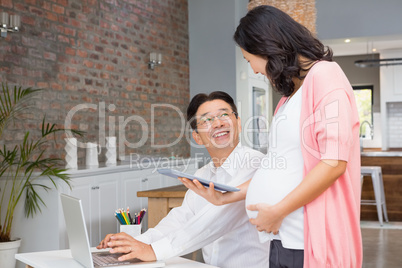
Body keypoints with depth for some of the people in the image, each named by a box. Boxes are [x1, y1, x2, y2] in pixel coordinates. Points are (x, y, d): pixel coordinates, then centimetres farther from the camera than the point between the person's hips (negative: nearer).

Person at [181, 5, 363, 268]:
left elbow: (334, 162, -18)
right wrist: (225, 197, 15)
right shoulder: (290, 96, 16)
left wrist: (278, 211, -15)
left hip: (311, 240, -7)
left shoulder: (324, 75, -9)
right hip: (283, 237, 7)